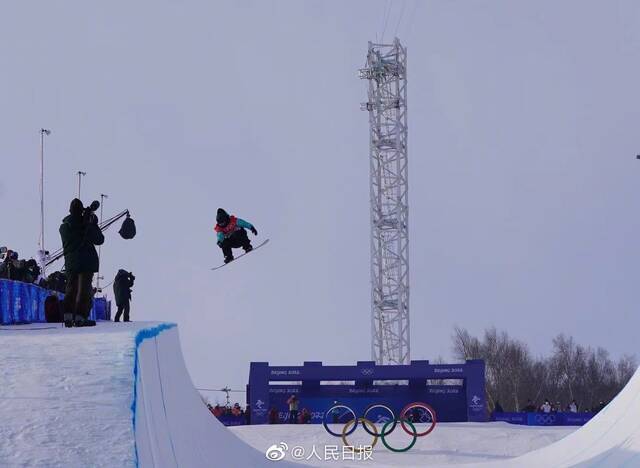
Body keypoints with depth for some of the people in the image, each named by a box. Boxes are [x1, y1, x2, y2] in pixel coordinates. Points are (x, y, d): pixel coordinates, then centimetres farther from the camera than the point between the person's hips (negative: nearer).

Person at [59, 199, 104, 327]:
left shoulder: (63, 226, 5)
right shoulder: (86, 224, -10)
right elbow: (99, 240, -4)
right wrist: (94, 225, 11)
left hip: (70, 262, 5)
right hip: (86, 261, -5)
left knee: (71, 288, 12)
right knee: (84, 289, -4)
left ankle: (68, 316, 6)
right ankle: (80, 317, -11)